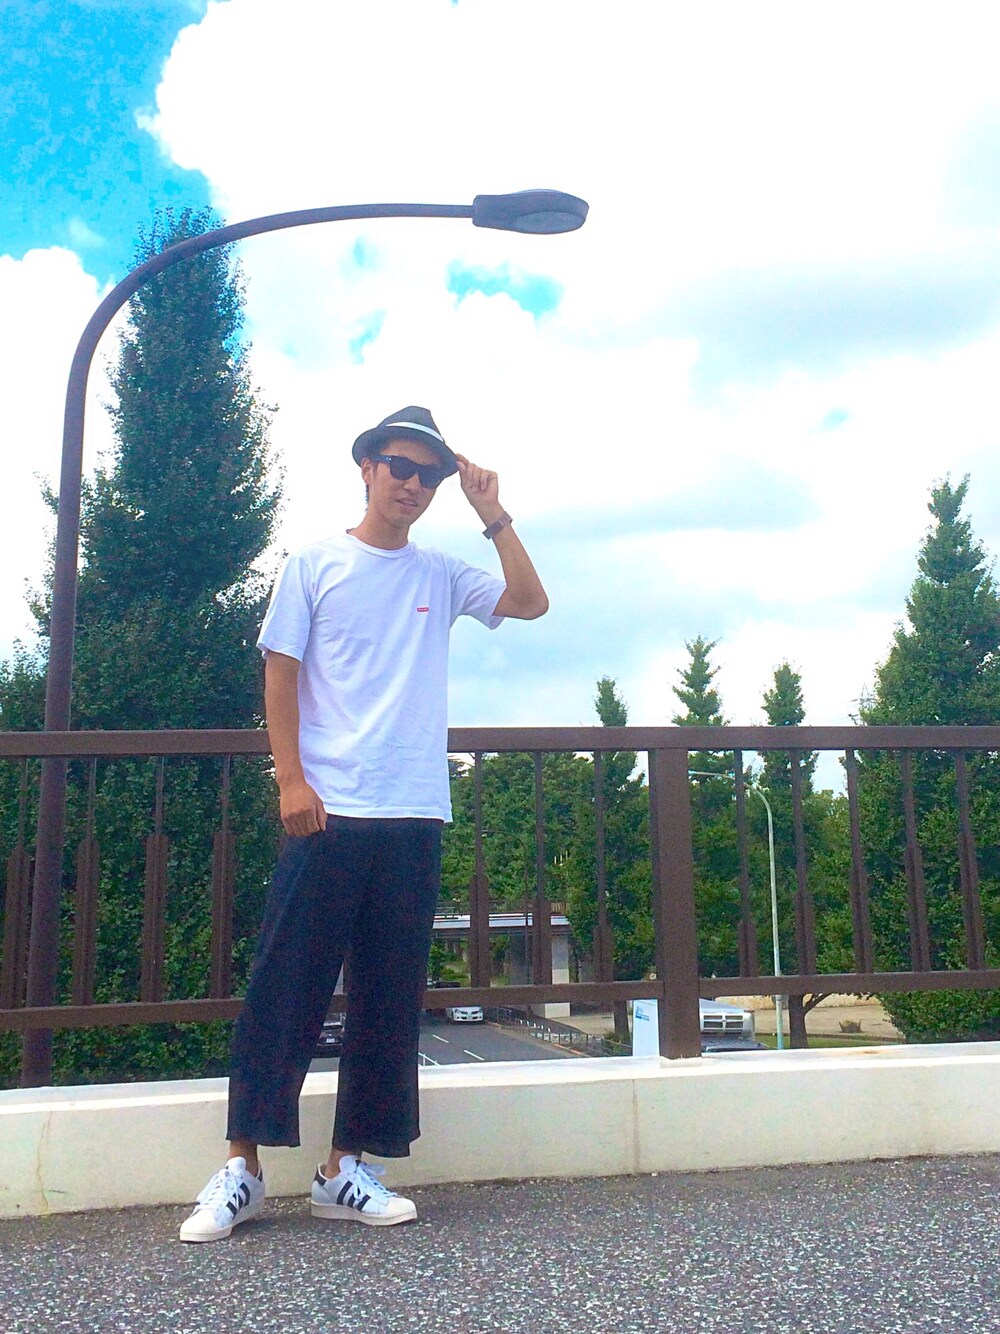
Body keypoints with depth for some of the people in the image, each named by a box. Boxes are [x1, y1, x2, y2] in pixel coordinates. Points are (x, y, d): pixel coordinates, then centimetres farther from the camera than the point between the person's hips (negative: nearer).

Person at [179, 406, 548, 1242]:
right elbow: (280, 676, 2)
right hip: (327, 810, -3)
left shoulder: (441, 576, 14)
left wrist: (493, 515, 0)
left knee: (390, 999, 5)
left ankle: (347, 1170, 17)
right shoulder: (315, 566, 7)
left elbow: (531, 604, 4)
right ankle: (242, 1170, 11)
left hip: (414, 814, 3)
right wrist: (292, 781, -8)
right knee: (287, 987, -1)